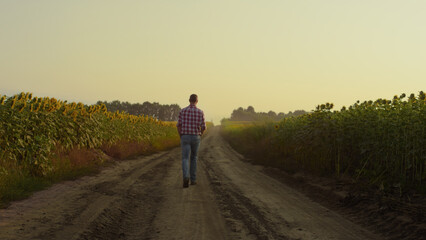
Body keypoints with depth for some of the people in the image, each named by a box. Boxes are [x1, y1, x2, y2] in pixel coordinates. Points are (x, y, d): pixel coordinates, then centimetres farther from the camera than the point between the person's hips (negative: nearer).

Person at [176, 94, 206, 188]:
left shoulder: (183, 111, -1)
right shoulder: (200, 112, -3)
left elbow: (179, 126, -2)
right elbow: (203, 127, -3)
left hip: (185, 137, -1)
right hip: (195, 138, 1)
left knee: (185, 159, -5)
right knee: (193, 158, 19)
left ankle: (186, 177, -30)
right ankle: (193, 179, 21)